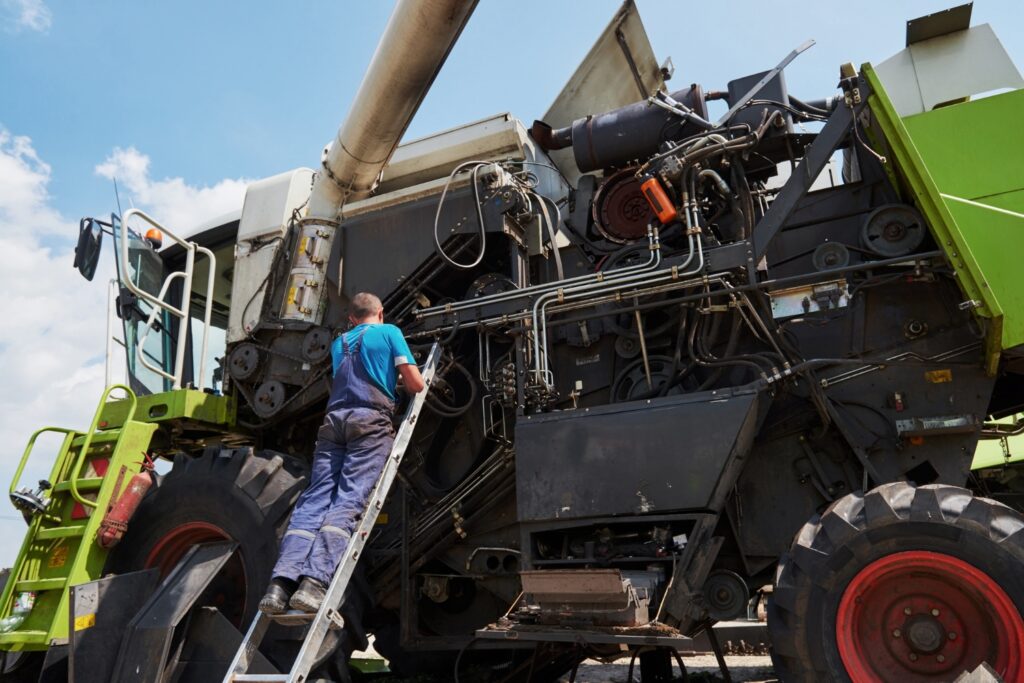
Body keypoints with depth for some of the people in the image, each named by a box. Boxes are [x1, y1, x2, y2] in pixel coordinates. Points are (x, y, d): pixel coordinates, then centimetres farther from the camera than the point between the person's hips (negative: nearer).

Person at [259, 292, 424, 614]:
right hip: (371, 421, -4)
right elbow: (415, 384, 5)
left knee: (314, 499, -4)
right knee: (348, 500, -14)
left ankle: (282, 580, -20)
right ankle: (314, 581, -28)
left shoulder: (338, 343, 28)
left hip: (334, 420, 4)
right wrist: (401, 380, 28)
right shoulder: (390, 332, 14)